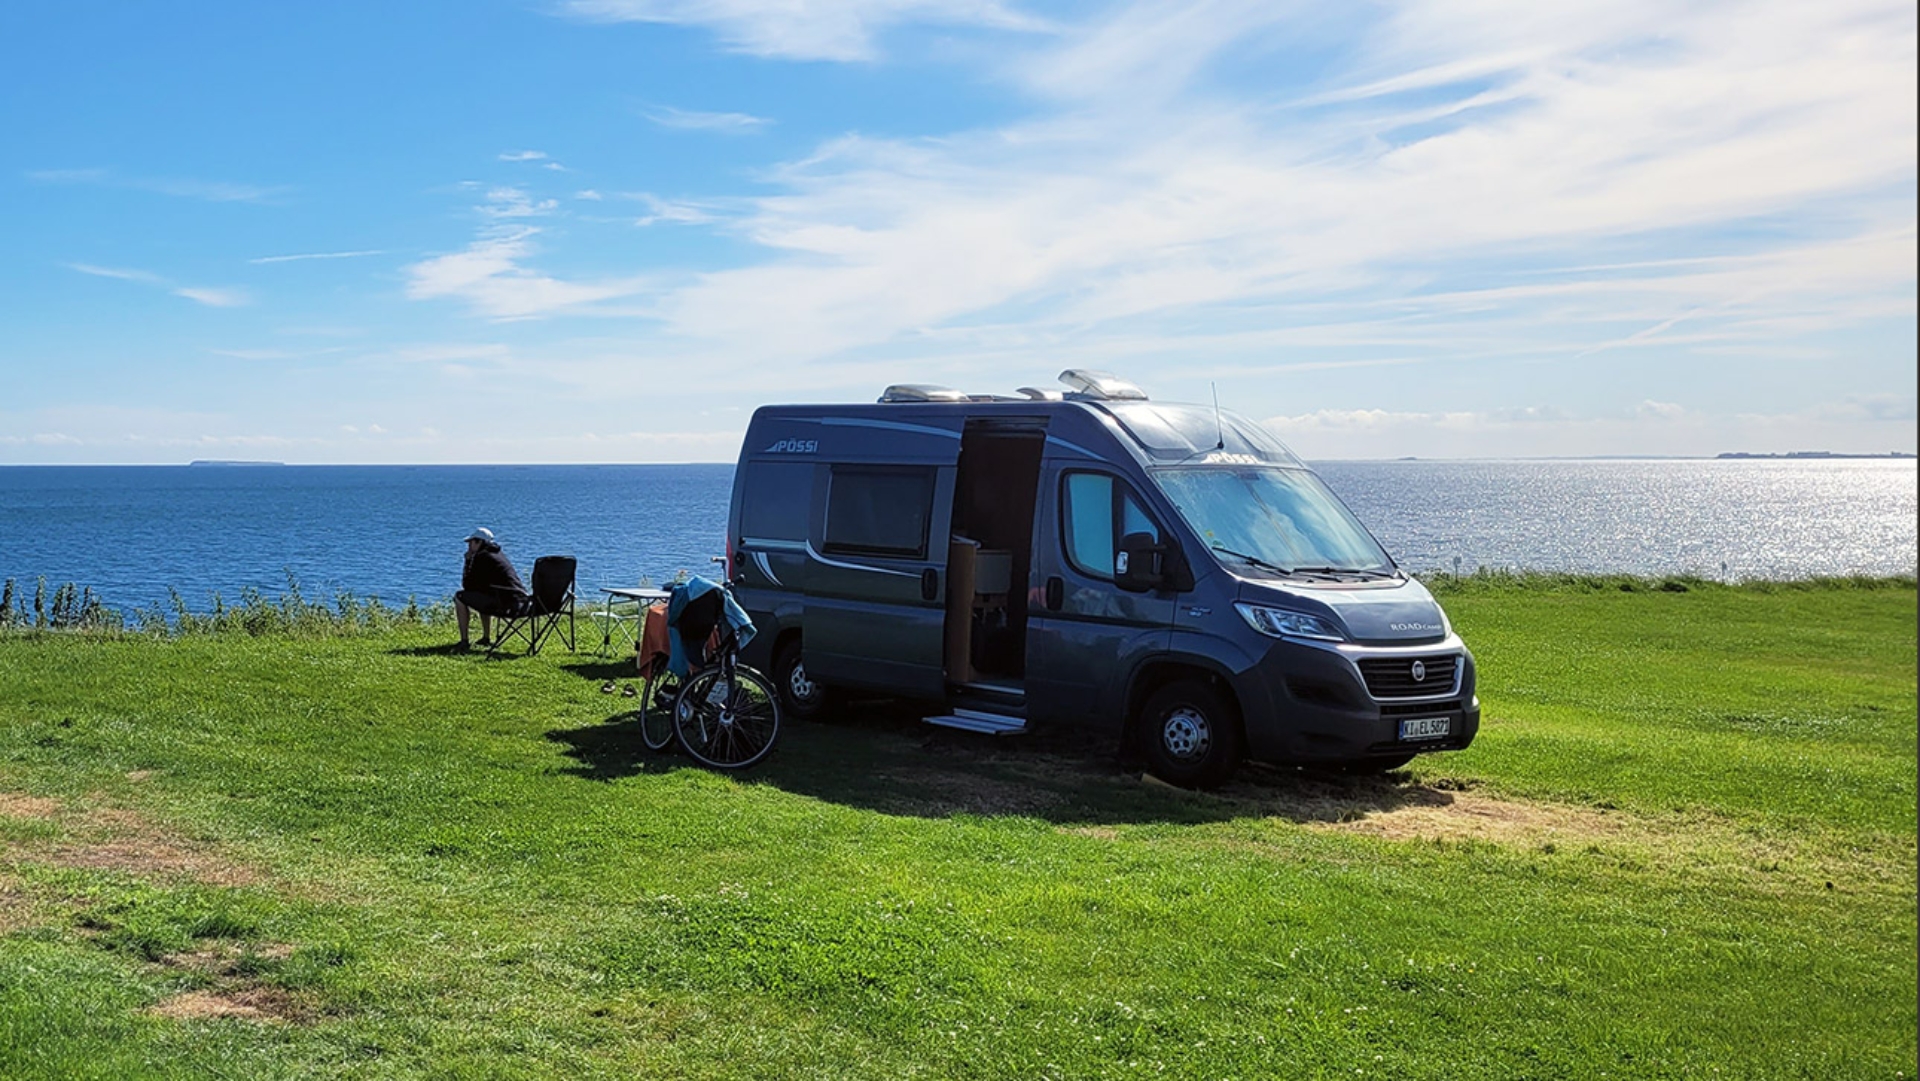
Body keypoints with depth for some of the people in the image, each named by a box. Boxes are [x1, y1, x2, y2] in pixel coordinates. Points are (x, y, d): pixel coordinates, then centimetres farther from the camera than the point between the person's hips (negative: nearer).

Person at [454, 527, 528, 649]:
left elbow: (467, 585, -1)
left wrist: (468, 561, 10)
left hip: (505, 604, -9)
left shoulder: (480, 557, -4)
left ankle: (464, 642, 2)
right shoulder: (500, 554, 23)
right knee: (482, 598, 37)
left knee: (459, 597, 3)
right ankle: (486, 639, 35)